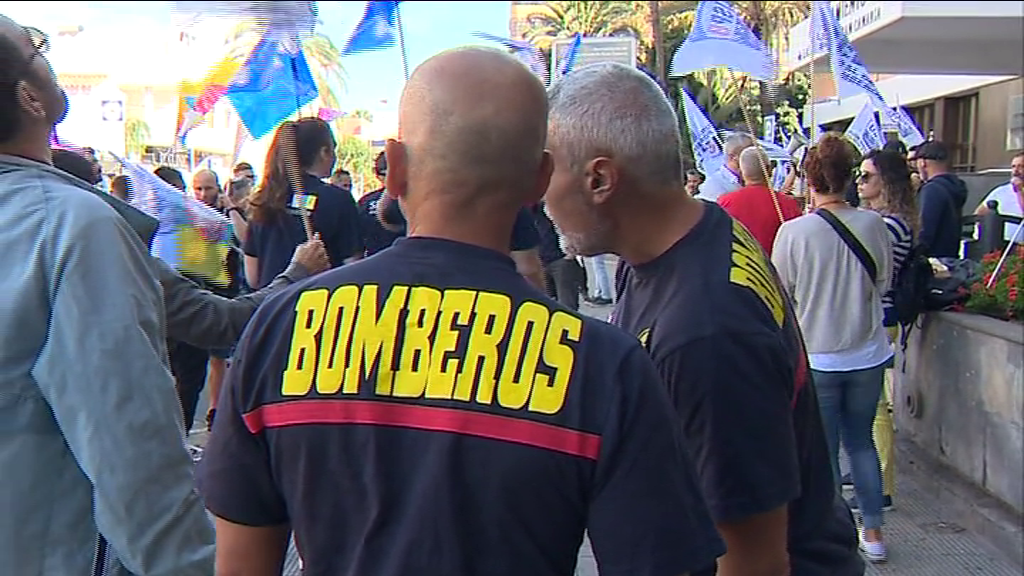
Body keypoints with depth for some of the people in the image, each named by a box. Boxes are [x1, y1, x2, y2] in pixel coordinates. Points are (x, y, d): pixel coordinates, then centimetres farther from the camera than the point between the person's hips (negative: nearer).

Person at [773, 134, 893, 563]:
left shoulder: (793, 232, -16)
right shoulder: (873, 225, -7)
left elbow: (780, 295, -8)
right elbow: (884, 283, 5)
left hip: (815, 357, -3)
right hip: (867, 355, 3)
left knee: (823, 451, 10)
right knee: (861, 441, 21)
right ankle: (873, 532, 28)